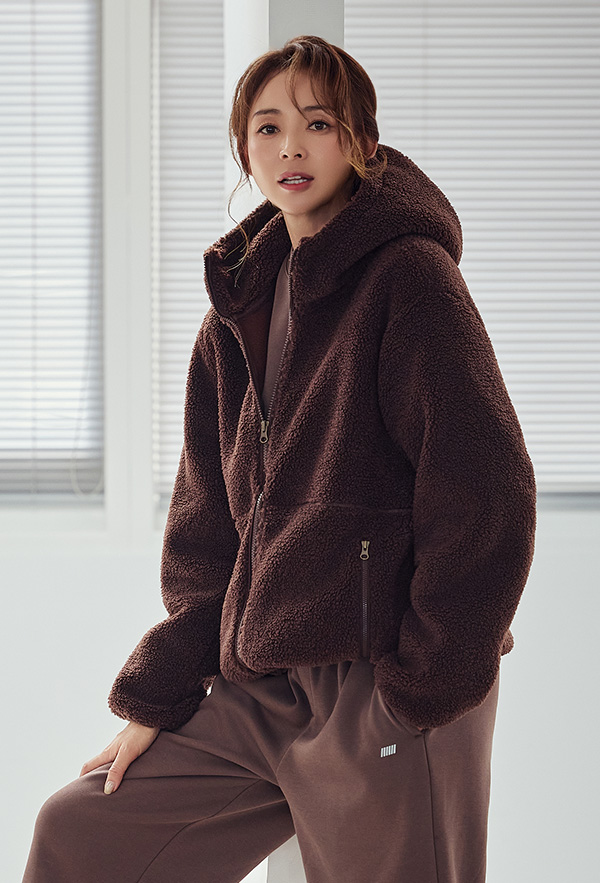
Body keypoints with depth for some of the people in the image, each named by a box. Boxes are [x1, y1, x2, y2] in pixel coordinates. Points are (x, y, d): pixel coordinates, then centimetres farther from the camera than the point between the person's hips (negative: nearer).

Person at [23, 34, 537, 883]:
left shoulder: (410, 274, -9)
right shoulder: (241, 302, 13)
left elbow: (488, 495, -14)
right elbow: (206, 526, 15)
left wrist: (424, 689, -14)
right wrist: (156, 696, 10)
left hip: (383, 694, -7)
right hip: (261, 693, 7)